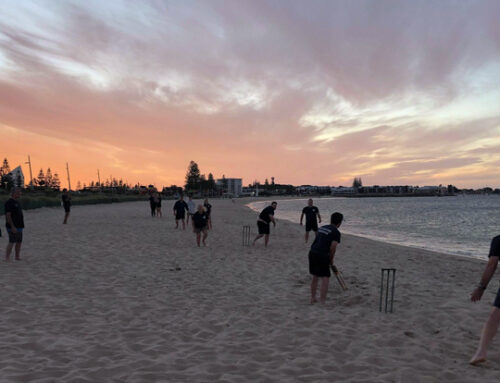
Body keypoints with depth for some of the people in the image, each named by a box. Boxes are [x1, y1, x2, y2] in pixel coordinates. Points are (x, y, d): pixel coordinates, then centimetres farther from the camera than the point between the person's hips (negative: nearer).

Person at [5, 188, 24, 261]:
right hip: (13, 227, -8)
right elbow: (8, 215, -18)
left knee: (19, 242, 9)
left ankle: (17, 257, 16)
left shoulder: (17, 202, 15)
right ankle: (7, 258, -5)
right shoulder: (9, 202, -12)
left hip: (19, 226, 8)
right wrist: (12, 226, -22)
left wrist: (22, 225, 18)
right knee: (12, 242, -10)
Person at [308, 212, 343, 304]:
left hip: (312, 252, 7)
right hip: (322, 256, -7)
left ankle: (313, 298, 29)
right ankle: (322, 301, 2)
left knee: (315, 277, 20)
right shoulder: (336, 232, -4)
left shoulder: (322, 228, 18)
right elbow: (333, 248, -13)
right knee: (325, 278, 3)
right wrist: (331, 259, 4)